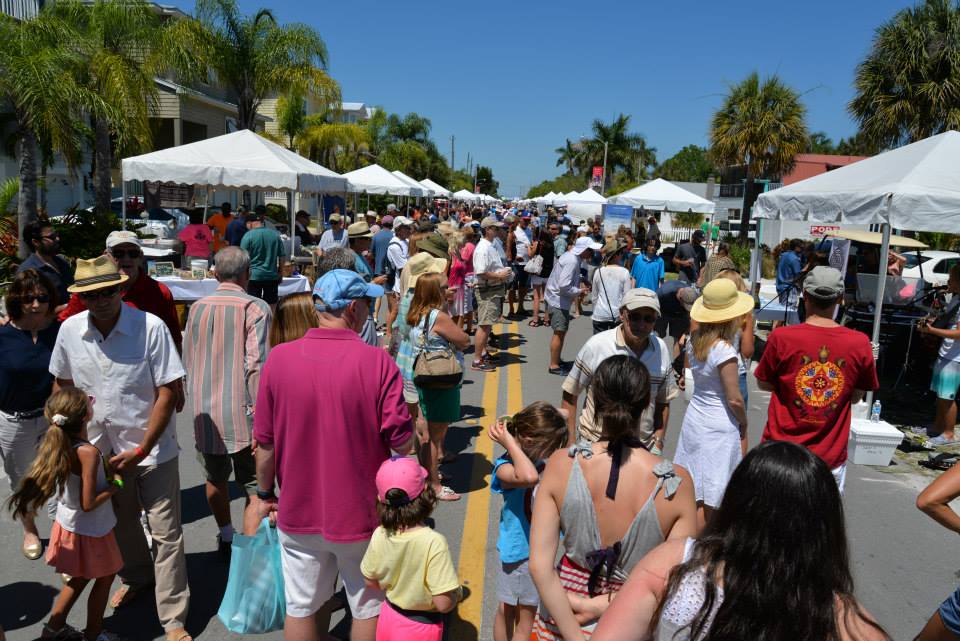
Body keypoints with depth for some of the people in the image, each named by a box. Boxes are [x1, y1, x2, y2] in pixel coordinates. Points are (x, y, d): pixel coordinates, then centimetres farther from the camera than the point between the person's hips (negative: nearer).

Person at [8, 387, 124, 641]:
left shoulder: (59, 444, -10)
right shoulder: (88, 453, -32)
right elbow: (88, 504, -28)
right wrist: (115, 485, -15)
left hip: (69, 526, 8)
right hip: (90, 533, -8)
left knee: (79, 578, 28)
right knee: (104, 579, 16)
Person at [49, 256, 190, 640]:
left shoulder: (150, 327, -19)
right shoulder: (69, 330, -5)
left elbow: (169, 392, -17)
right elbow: (62, 386, 10)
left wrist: (141, 450, -16)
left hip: (152, 449, -4)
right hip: (101, 449, 4)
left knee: (165, 533, 2)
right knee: (120, 524, 23)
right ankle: (136, 577, 51)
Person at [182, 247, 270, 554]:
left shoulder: (197, 308, 5)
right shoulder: (256, 308, -11)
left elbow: (187, 360, 13)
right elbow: (257, 365, -19)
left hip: (205, 412, 6)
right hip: (242, 414, -5)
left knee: (216, 480, 24)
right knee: (255, 489, 4)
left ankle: (226, 539, 42)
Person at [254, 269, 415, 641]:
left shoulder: (279, 358, -10)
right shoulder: (377, 362, -19)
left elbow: (265, 443, -3)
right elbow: (402, 443, -17)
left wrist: (265, 492, 12)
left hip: (298, 513, 3)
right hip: (360, 512, -2)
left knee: (300, 608, 20)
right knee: (368, 608, 18)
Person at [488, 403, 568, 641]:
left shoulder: (544, 461, -8)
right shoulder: (505, 468, -27)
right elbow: (529, 477, -49)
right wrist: (509, 441, -37)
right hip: (518, 550, -6)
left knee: (528, 612, 23)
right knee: (507, 610, 17)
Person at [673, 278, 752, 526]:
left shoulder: (694, 338, -1)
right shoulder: (724, 349, -22)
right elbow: (734, 399, -18)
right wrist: (744, 424, 0)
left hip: (694, 419, 7)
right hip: (719, 429, -7)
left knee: (691, 492, 17)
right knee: (709, 501, 5)